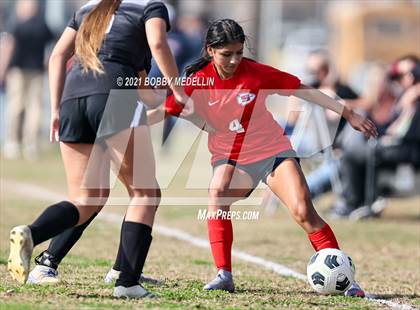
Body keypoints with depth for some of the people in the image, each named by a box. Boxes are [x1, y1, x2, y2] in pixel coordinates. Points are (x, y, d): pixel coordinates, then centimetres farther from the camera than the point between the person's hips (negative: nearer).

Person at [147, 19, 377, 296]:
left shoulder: (257, 73, -11)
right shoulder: (198, 81, -10)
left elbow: (303, 91, -3)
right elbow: (164, 111, -5)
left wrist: (348, 114, -1)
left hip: (274, 151, -1)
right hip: (230, 158, 1)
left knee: (303, 212, -16)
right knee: (217, 196, -30)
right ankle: (224, 276, -27)